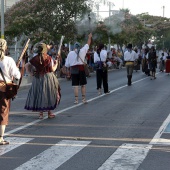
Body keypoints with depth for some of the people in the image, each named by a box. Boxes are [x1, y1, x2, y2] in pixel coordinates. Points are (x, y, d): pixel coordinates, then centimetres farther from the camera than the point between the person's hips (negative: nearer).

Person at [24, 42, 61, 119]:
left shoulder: (35, 58, 0)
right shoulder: (48, 58, -9)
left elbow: (27, 66, -2)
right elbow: (52, 69, -9)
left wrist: (31, 73, 4)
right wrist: (56, 64, 8)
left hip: (37, 78, 3)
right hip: (47, 77, -3)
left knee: (38, 94, 8)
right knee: (48, 94, 8)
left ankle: (41, 113, 9)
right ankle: (49, 112, 12)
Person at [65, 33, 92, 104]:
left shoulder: (70, 53, -3)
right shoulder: (82, 51, -3)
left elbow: (67, 65, 0)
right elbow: (88, 44, 13)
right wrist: (89, 37, 27)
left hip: (73, 70, 0)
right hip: (81, 69, 0)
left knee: (75, 85, 3)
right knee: (83, 85, 10)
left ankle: (76, 99, 2)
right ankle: (84, 99, 12)